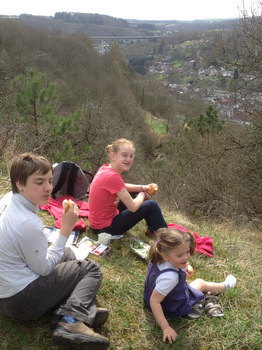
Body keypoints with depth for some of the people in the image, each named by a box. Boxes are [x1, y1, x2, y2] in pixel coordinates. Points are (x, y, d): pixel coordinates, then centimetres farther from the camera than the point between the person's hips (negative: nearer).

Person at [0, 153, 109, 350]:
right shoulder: (28, 223, -28)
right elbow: (43, 268, -17)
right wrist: (66, 229, -17)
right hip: (22, 300, -9)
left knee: (67, 254, 22)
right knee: (91, 269, 2)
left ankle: (82, 308, 1)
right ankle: (71, 322, -17)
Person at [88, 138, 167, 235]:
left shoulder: (106, 168, -3)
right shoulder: (113, 176, -30)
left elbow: (122, 187, 17)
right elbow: (133, 207, -25)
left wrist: (142, 188, 3)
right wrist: (142, 195, -3)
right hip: (106, 227, -9)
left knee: (135, 194, 21)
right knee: (152, 205, -4)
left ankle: (152, 229, 33)